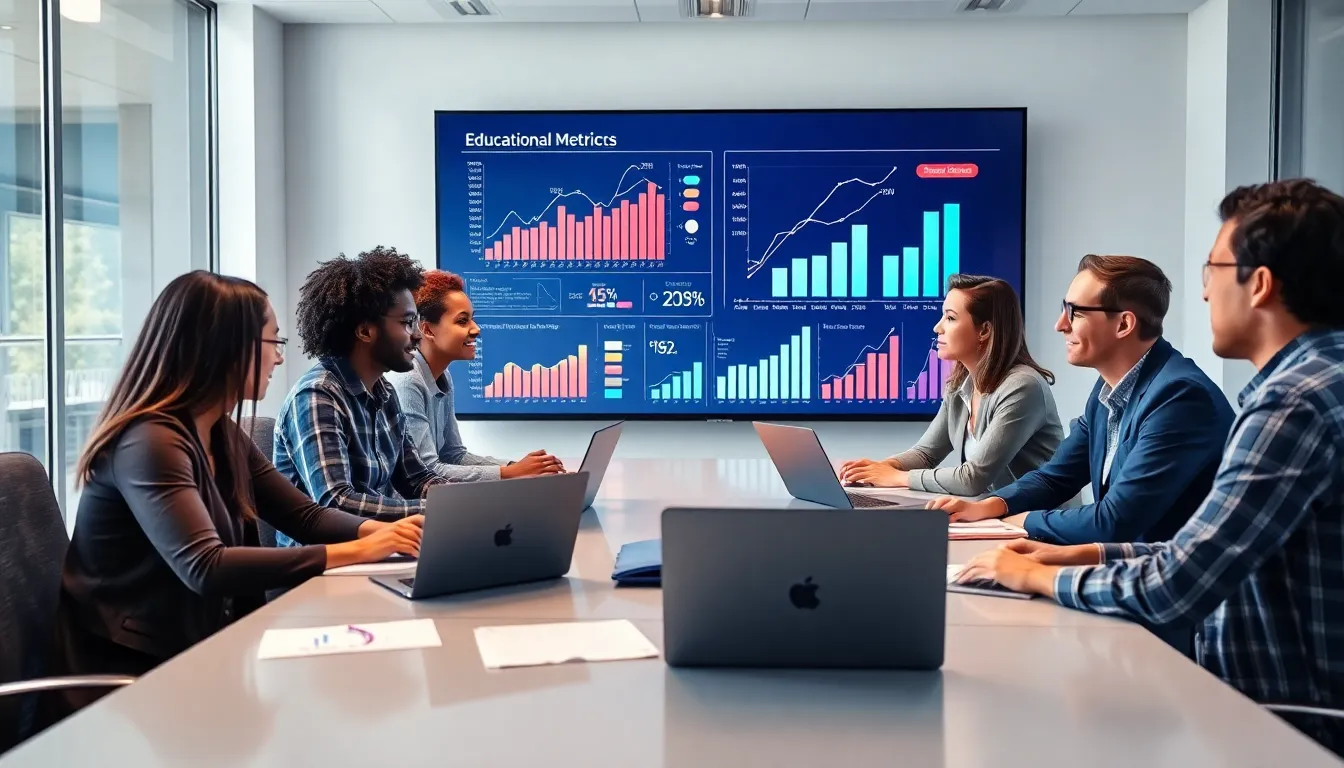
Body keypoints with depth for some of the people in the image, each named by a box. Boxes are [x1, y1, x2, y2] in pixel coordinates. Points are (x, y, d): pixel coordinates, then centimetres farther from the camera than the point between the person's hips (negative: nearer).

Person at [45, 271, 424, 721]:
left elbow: (305, 516, 10)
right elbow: (205, 568, -32)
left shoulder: (224, 437, 8)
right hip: (128, 675, -8)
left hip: (200, 650, 8)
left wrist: (383, 531, -11)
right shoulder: (151, 442, -21)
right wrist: (357, 551, -30)